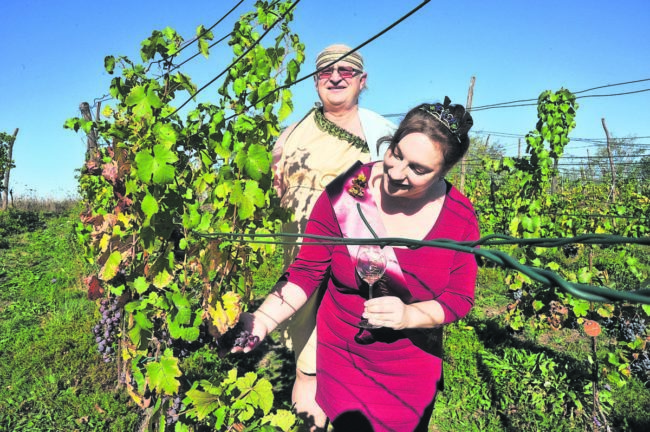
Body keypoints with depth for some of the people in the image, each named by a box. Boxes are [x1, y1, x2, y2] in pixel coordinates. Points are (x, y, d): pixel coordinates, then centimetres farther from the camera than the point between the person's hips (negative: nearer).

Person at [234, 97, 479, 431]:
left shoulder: (460, 216, -14)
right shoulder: (345, 193, -20)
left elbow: (460, 298, -7)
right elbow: (305, 272, -14)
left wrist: (409, 315, -25)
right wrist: (263, 320, -28)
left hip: (413, 368, 2)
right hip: (342, 360, -1)